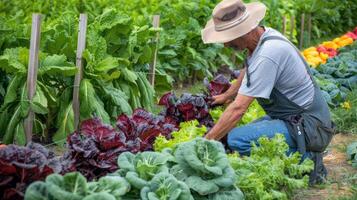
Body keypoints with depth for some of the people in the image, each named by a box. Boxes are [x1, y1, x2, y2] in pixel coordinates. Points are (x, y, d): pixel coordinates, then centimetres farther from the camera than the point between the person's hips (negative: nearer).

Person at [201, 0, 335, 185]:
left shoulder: (268, 54, -26)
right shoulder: (265, 36, 3)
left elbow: (238, 108, -25)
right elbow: (248, 72, 26)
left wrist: (206, 142, -19)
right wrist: (226, 96, 36)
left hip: (307, 126, -10)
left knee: (237, 139, -25)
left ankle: (304, 160, -10)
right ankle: (304, 156, 12)